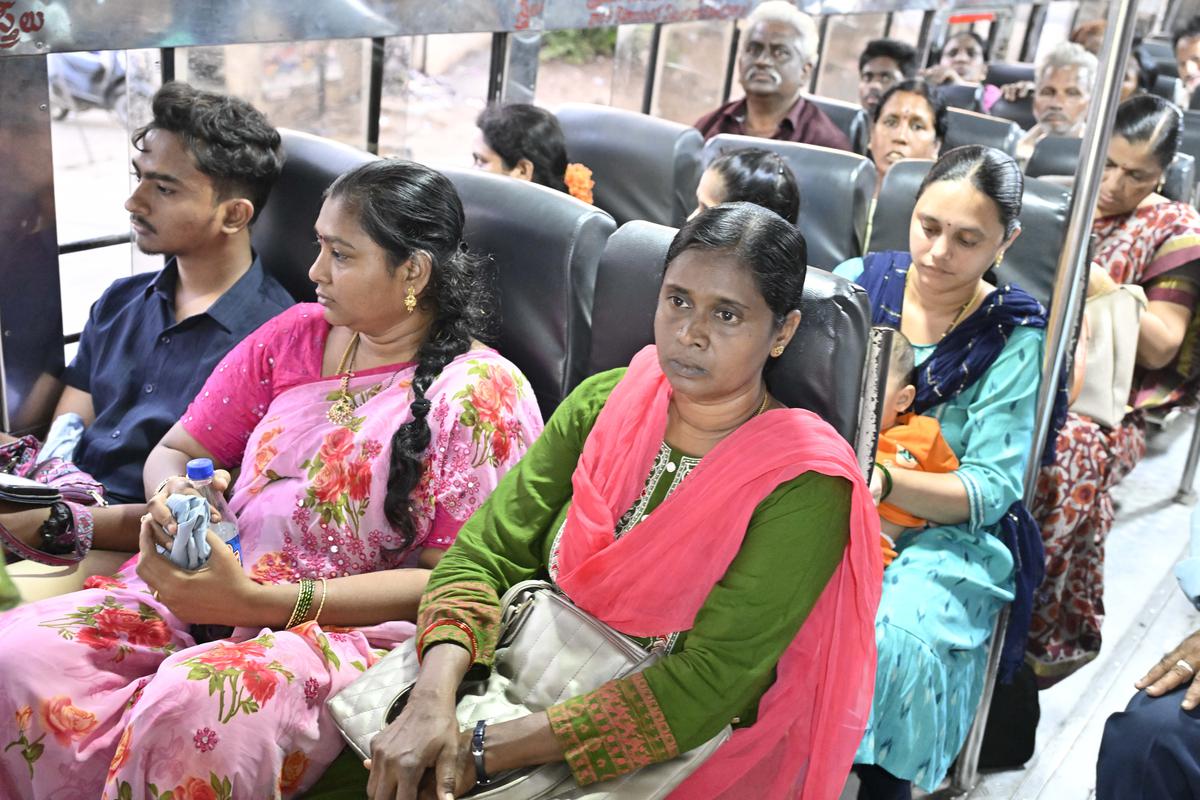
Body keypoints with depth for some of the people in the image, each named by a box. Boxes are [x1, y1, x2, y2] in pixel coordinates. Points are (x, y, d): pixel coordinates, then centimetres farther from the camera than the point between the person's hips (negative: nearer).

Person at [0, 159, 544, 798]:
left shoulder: (481, 396, -6)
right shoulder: (296, 334, 11)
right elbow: (173, 451, 17)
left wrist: (258, 602, -17)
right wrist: (172, 498, -10)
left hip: (352, 628, -5)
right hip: (215, 587, 6)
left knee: (191, 703, -35)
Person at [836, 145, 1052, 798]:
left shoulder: (1012, 338, -4)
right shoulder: (857, 280, 3)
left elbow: (989, 490, -8)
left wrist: (883, 479, -26)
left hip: (942, 535, -2)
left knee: (891, 639, -32)